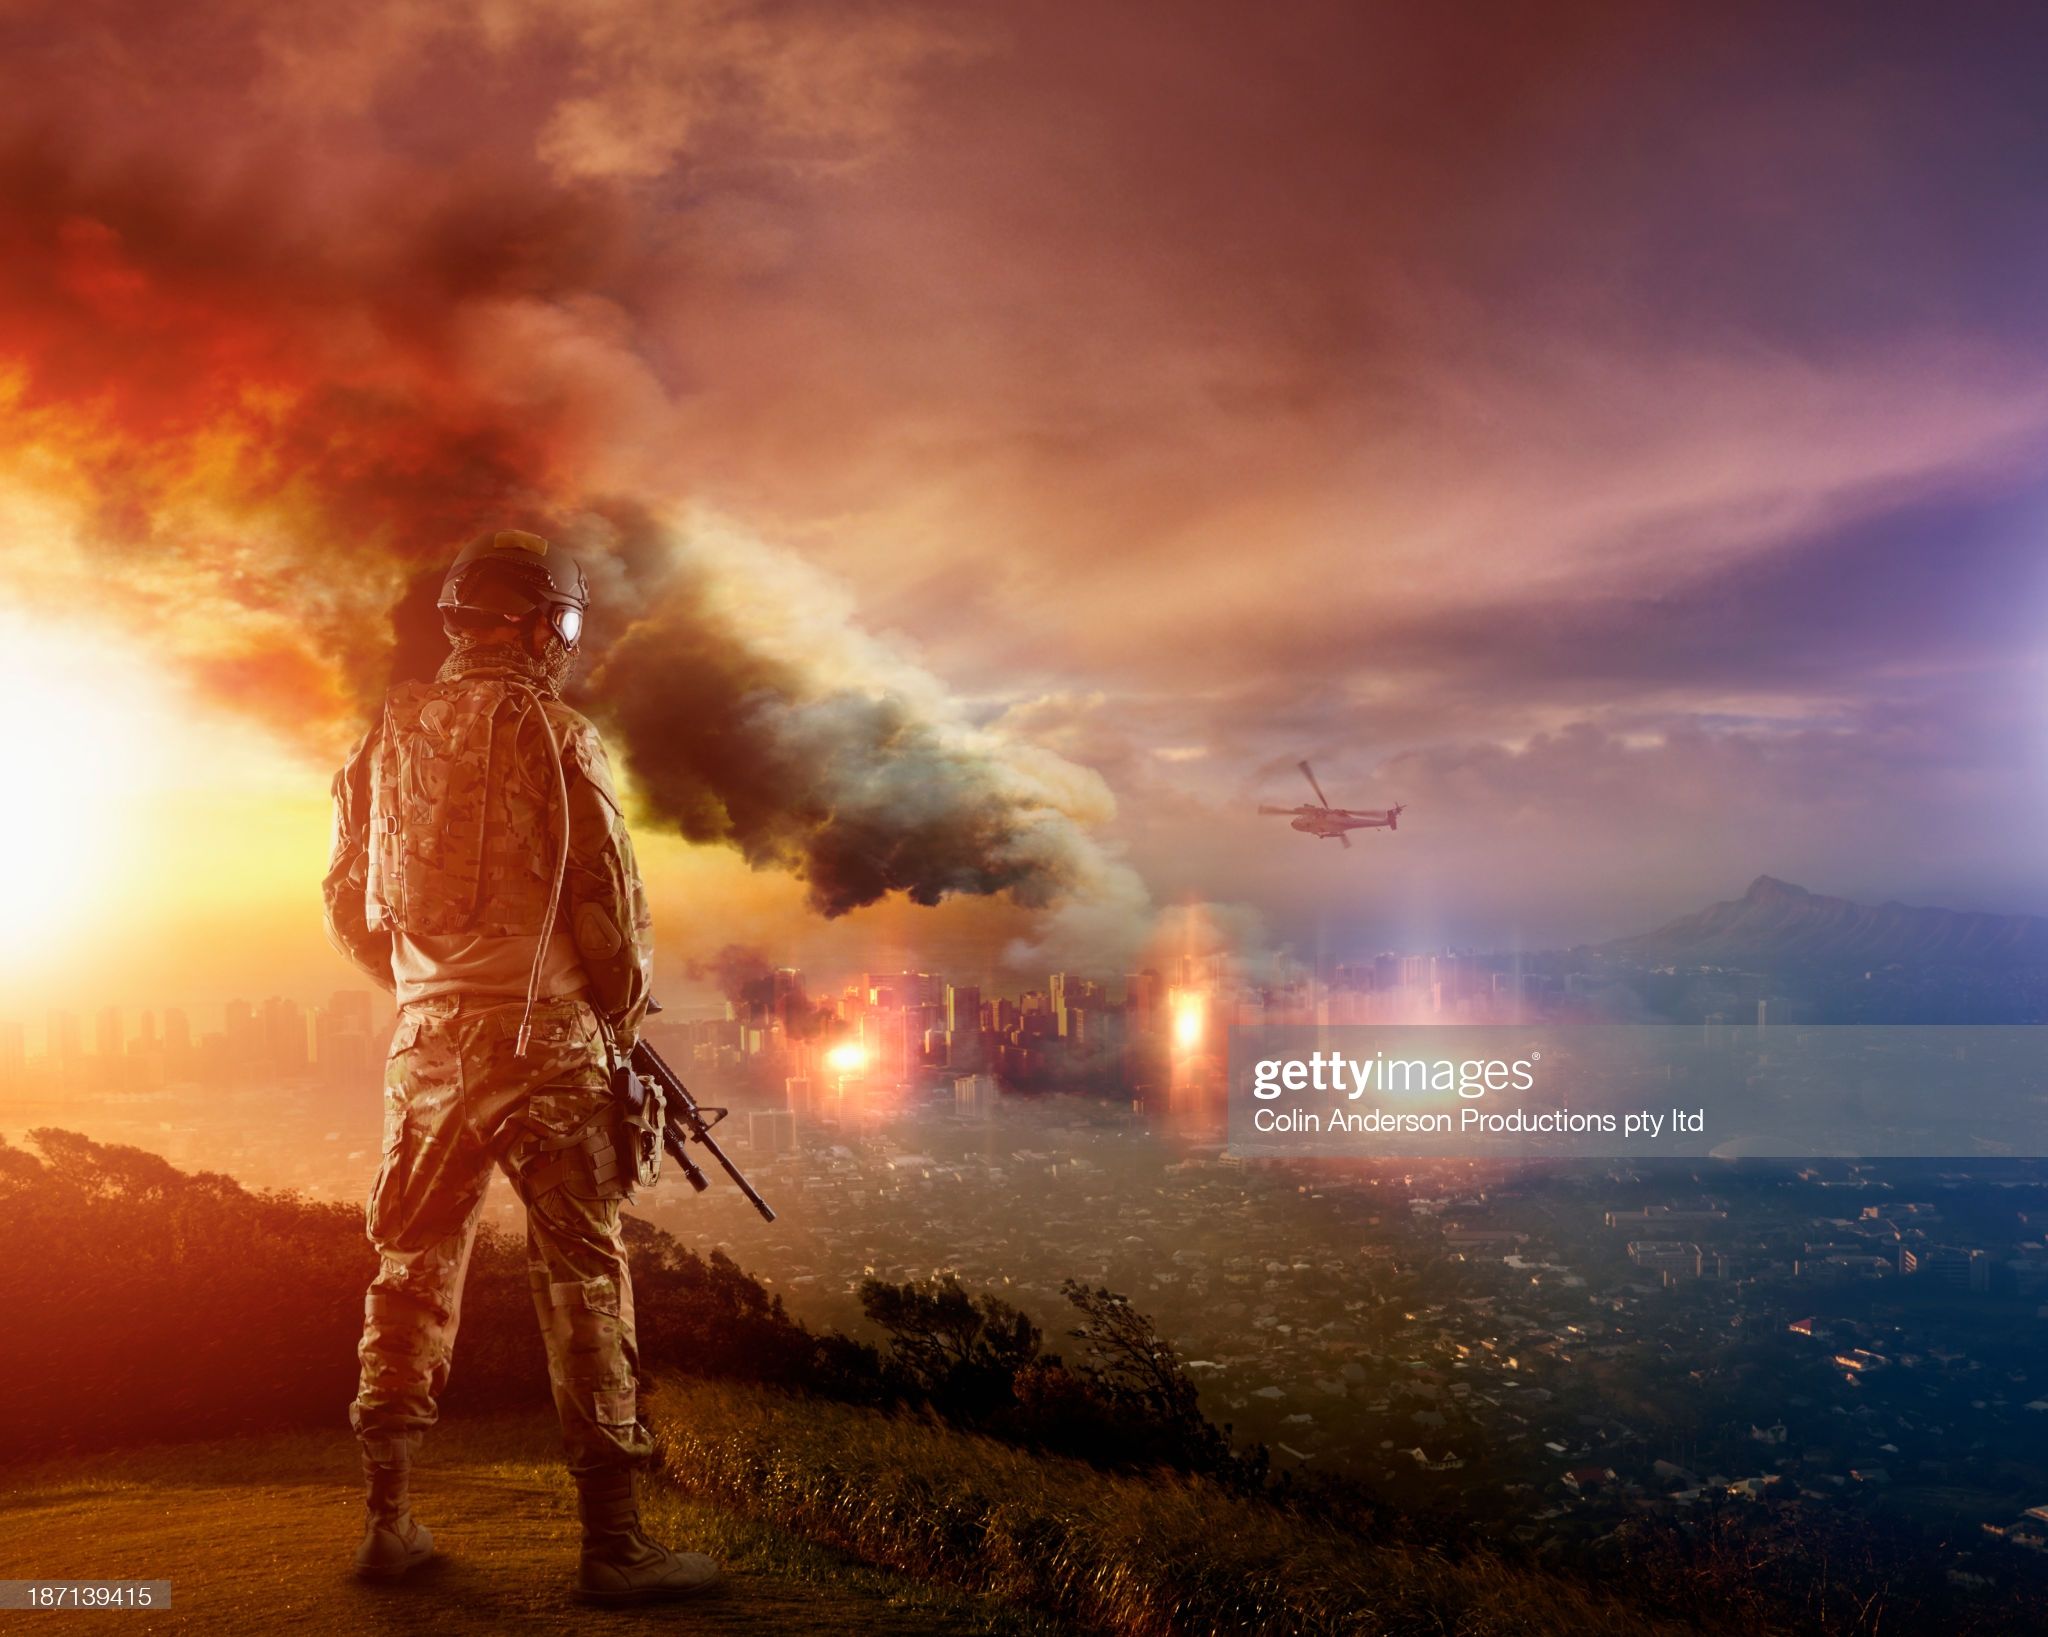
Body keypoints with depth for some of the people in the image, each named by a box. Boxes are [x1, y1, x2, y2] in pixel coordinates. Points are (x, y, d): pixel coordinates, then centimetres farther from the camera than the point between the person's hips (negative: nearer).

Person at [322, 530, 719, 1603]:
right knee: (582, 1278, 0)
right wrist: (624, 1013, 5)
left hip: (426, 1038, 6)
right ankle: (612, 1543, 3)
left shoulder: (389, 738, 8)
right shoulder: (552, 733, -9)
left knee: (413, 1271, 14)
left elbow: (348, 908, 13)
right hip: (544, 1040, -5)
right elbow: (609, 899, -10)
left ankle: (388, 1522, 22)